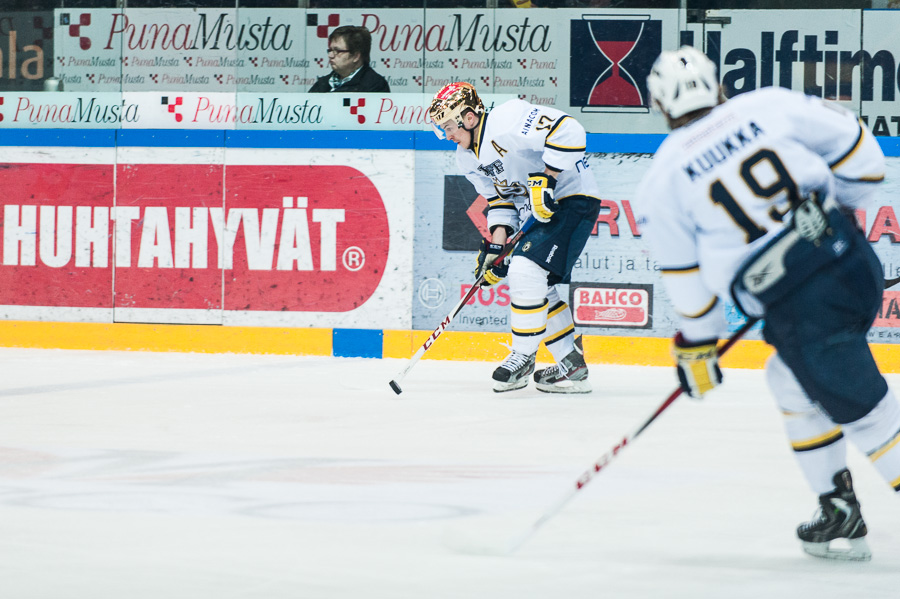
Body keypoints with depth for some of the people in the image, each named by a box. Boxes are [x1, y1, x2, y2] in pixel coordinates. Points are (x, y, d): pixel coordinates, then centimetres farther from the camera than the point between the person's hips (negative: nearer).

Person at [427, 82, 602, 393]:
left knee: (525, 268, -20)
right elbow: (499, 200, 15)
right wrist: (495, 244, 2)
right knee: (537, 286, 8)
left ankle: (523, 357, -8)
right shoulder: (468, 158, 9)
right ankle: (572, 366, 15)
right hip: (540, 210, 10)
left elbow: (568, 132, -29)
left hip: (572, 197, -10)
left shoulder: (508, 120, -22)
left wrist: (545, 180, -28)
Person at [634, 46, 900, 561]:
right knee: (792, 381, 24)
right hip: (856, 264, 5)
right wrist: (842, 210, 25)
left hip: (796, 310, -5)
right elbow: (858, 148, 8)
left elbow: (687, 279, 8)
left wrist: (696, 348, 22)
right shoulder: (769, 106, 3)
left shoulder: (662, 182, 1)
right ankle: (839, 510, 27)